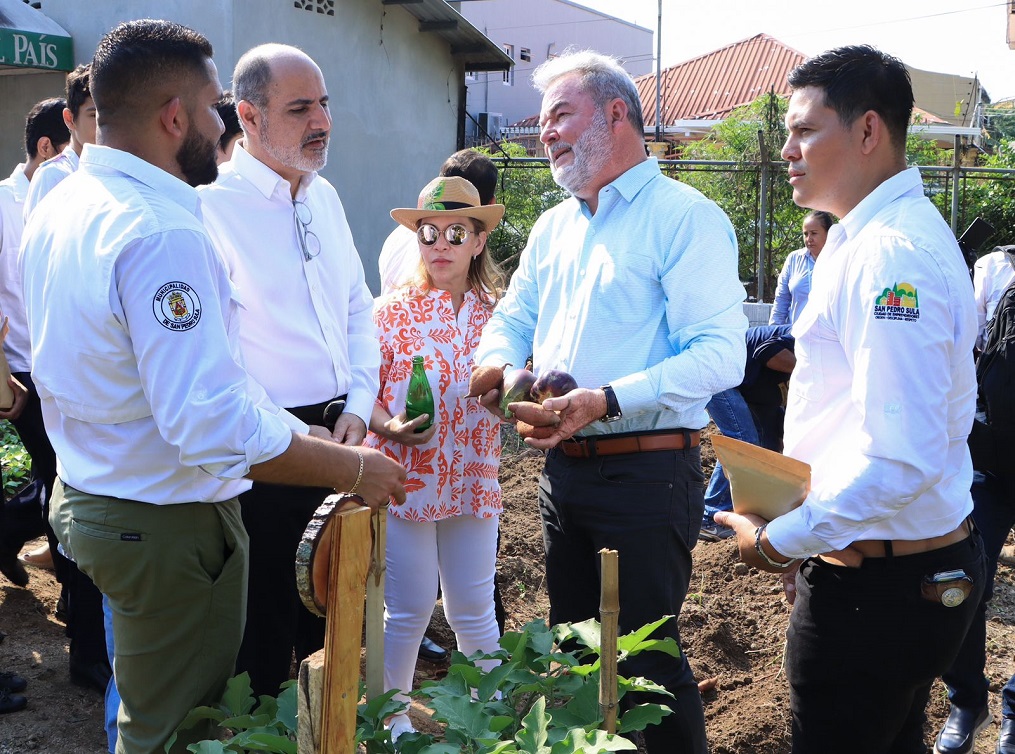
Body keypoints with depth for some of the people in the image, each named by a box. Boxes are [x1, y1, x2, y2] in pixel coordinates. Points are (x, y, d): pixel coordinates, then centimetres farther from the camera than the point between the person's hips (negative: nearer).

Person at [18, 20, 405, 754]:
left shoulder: (57, 208, 5)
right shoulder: (162, 233, -27)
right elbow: (215, 430, -33)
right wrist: (355, 469, -20)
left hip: (83, 496, 9)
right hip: (168, 526, -9)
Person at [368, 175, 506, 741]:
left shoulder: (495, 313, 5)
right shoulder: (392, 312, -2)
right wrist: (392, 428, -20)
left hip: (473, 478, 2)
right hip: (406, 475, -2)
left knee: (474, 609, 11)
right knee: (409, 609, 4)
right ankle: (394, 716, 24)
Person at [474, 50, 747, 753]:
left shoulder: (686, 217, -11)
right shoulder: (553, 228, 15)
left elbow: (720, 354, -21)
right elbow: (512, 319, 20)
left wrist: (608, 400, -30)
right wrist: (496, 365, -4)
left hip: (646, 475, -8)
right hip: (565, 468, 8)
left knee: (646, 662, 1)